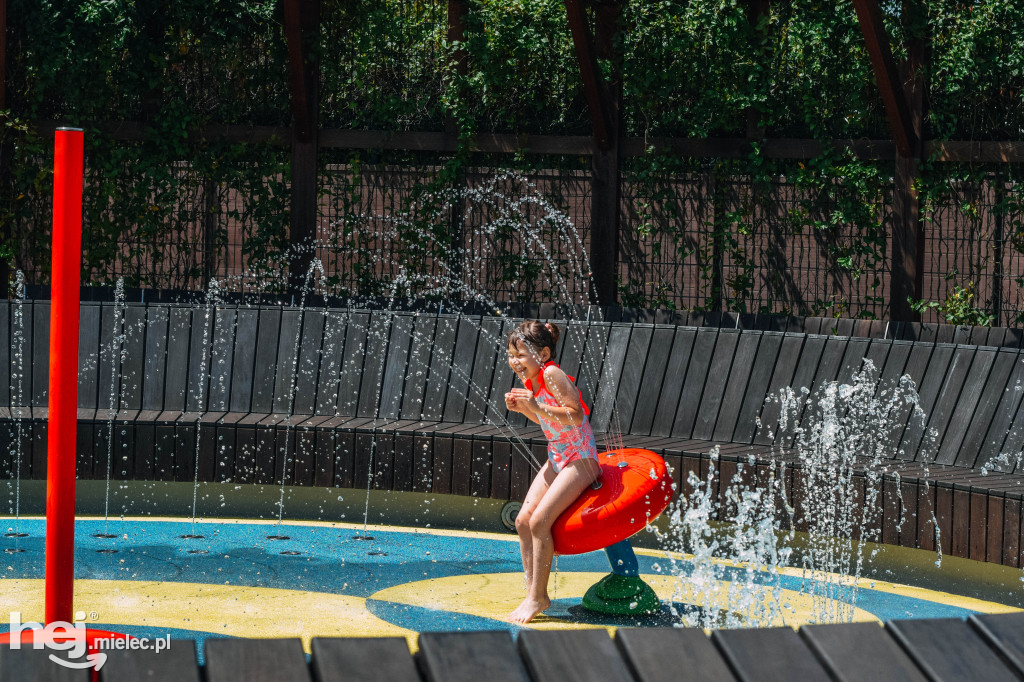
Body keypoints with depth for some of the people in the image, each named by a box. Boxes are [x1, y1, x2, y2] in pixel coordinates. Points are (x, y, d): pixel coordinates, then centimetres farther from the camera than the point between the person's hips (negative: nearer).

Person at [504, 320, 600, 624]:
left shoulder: (551, 374, -21)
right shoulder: (529, 379, 5)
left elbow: (575, 415, -27)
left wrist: (538, 407, -33)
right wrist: (522, 408, 0)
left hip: (581, 459, -9)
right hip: (556, 458, 9)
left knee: (539, 521, -19)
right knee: (523, 520, 0)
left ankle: (538, 597, -10)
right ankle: (532, 592, 6)